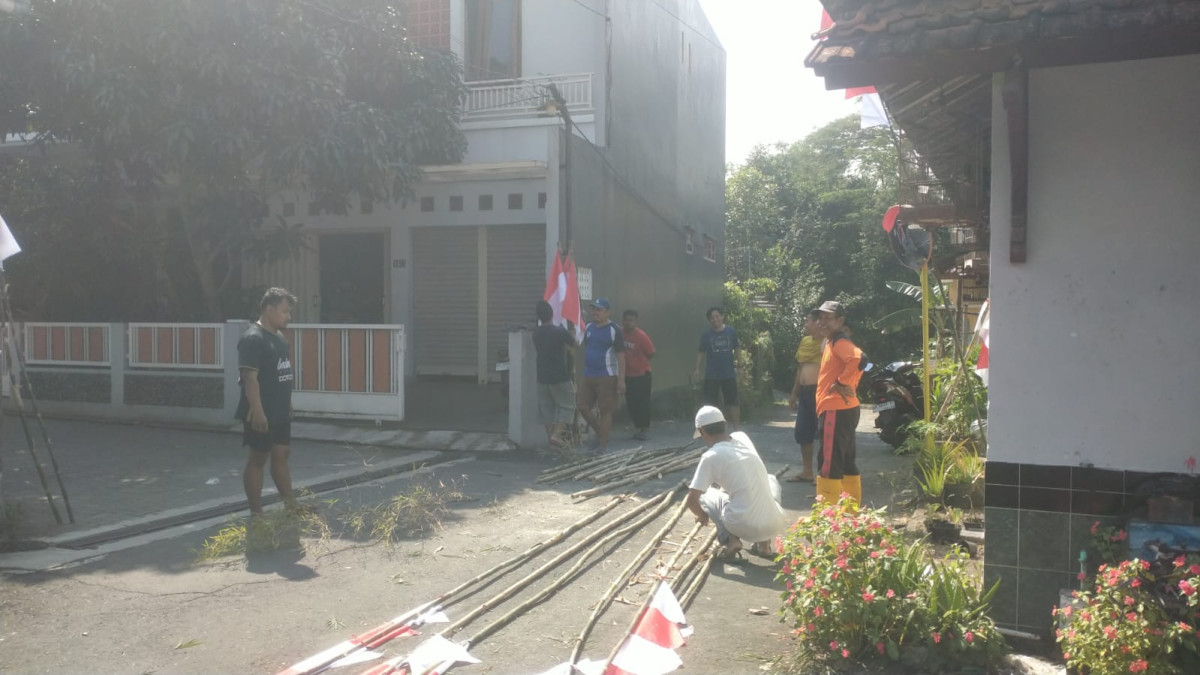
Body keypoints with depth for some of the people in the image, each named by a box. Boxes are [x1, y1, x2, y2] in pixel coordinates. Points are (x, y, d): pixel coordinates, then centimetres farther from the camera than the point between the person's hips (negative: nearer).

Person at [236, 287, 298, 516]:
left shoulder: (278, 337, 12)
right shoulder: (252, 338, -17)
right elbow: (250, 377, -23)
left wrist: (287, 404, 21)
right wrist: (257, 411, -27)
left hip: (280, 412, 9)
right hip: (262, 414, -9)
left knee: (281, 456, 14)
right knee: (258, 459, 1)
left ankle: (291, 506, 23)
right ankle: (256, 512, 10)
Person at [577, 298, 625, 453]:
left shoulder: (614, 330, -9)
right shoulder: (589, 327, 9)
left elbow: (621, 356, -11)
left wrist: (621, 380, -15)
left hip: (607, 377, -6)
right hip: (588, 376, 6)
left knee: (605, 410, -1)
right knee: (583, 407, 5)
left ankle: (603, 443, 9)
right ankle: (599, 432, 25)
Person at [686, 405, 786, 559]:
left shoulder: (710, 457, -5)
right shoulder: (742, 437, 10)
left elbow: (692, 501, -3)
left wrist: (702, 516, 18)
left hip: (743, 527, -4)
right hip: (774, 525, 4)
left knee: (703, 494, 20)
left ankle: (730, 540, 3)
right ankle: (764, 543, 22)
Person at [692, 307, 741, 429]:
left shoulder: (731, 332, 0)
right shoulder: (706, 335, -2)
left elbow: (736, 350, 9)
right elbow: (701, 353, 2)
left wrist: (739, 366, 9)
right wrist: (697, 369, -5)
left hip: (729, 374, 0)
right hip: (711, 375, 0)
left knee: (733, 402, 4)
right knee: (710, 403, 2)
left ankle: (737, 427, 13)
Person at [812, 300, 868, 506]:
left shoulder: (839, 342, -13)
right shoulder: (833, 342, 18)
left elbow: (859, 359, -31)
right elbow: (852, 366, 29)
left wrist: (841, 383, -22)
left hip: (836, 411, -11)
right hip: (842, 410, 11)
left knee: (829, 464, -8)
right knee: (846, 462, 16)